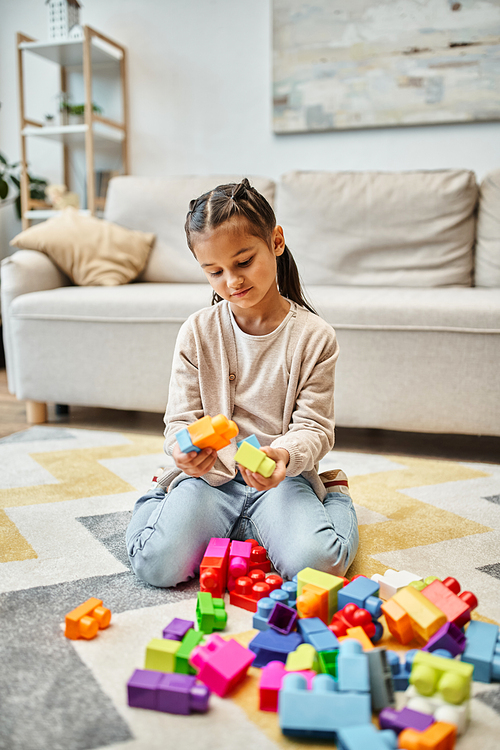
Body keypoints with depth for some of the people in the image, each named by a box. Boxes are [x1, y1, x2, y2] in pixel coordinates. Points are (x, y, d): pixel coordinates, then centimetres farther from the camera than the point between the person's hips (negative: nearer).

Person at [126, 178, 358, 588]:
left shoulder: (314, 336, -5)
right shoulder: (197, 332, 0)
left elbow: (314, 427, -5)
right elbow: (181, 419, 1)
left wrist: (285, 455, -29)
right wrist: (184, 448, -23)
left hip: (282, 476, 0)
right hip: (210, 473, 1)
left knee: (314, 563, -27)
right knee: (159, 565, -22)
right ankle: (161, 501, 11)